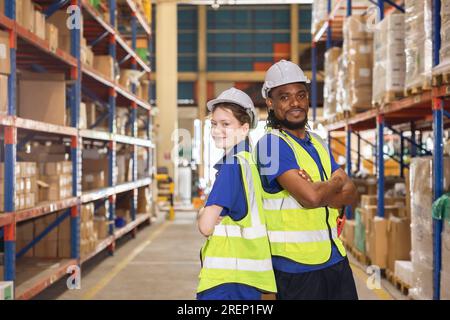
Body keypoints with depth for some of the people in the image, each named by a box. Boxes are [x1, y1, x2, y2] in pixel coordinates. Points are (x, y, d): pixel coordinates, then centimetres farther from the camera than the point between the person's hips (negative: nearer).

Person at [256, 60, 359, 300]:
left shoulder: (319, 143, 14)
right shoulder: (271, 143, -11)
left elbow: (351, 196, 5)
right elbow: (311, 197, -22)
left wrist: (320, 190, -14)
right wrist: (337, 182, -2)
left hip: (336, 259, 7)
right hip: (296, 265, -7)